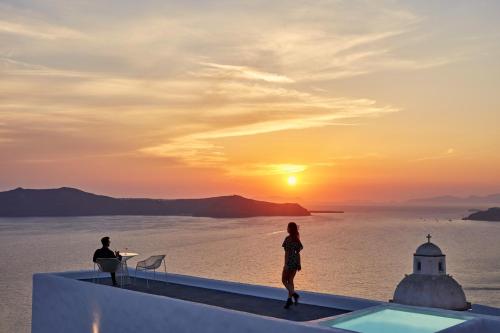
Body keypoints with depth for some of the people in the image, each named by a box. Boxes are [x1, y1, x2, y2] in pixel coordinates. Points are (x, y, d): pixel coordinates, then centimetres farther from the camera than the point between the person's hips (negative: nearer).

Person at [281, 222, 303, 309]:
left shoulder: (288, 239, -14)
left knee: (284, 280, 6)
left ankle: (294, 294, -13)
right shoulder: (297, 238, 7)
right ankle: (289, 299, 11)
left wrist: (285, 264, -17)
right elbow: (298, 251, 10)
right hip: (296, 262, 7)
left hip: (289, 262, -7)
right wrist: (299, 264, 14)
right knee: (290, 280, 13)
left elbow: (287, 252, -17)